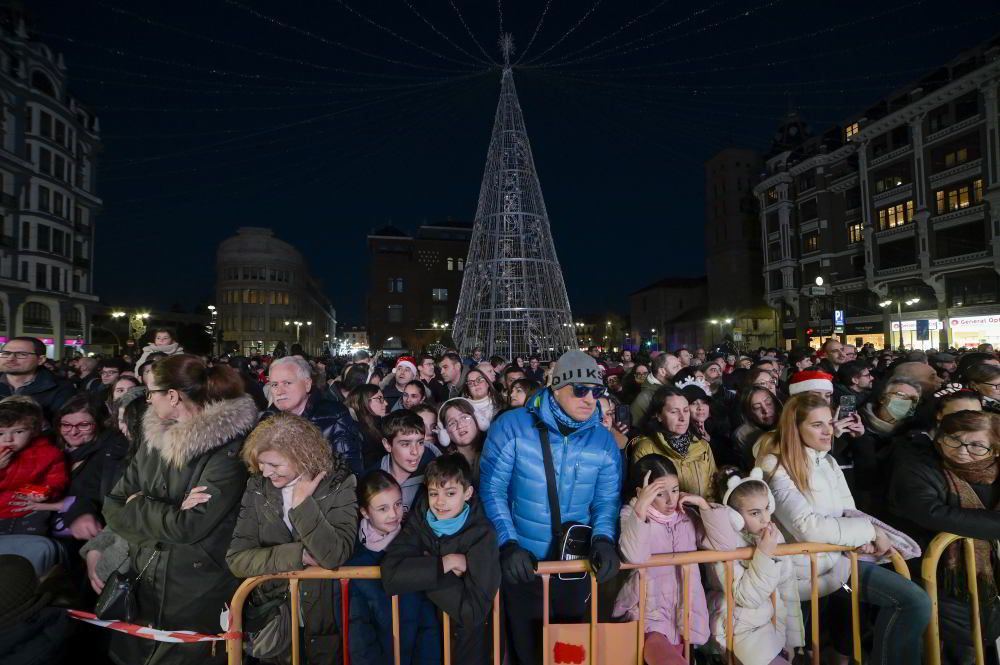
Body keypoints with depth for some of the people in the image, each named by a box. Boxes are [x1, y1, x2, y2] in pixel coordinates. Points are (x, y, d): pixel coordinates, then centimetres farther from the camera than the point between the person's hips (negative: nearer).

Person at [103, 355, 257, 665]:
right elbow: (114, 506, 1)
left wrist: (139, 505, -8)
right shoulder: (155, 438, 2)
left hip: (199, 597, -6)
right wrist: (168, 516, -17)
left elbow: (190, 527, -24)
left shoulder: (229, 448, -21)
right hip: (144, 585, 7)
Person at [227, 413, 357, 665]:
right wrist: (298, 555, -20)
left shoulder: (339, 486, -16)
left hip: (324, 616, -2)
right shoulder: (257, 486, -7)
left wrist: (303, 504, -28)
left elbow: (335, 556, -26)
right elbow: (236, 558, -10)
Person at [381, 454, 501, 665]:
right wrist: (445, 563, -29)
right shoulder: (420, 521, -14)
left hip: (467, 634, -2)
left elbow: (473, 610, -30)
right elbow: (389, 574, -27)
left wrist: (427, 566, -26)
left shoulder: (482, 534, -24)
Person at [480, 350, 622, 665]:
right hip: (521, 559, -2)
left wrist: (603, 538, -19)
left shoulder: (604, 441, -5)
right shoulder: (511, 426, -16)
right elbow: (491, 489, -12)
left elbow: (607, 500, -1)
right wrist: (508, 543, -19)